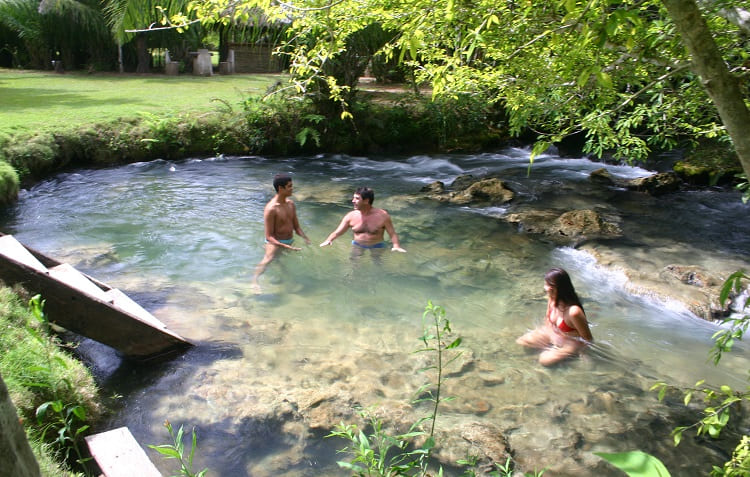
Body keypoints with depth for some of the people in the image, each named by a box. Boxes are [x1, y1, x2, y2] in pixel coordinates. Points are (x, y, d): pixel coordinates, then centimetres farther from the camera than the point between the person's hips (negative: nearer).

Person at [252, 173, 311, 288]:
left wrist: (305, 238, -12)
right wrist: (287, 247, -33)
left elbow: (296, 227, 8)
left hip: (290, 241, 8)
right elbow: (269, 236, -23)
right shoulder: (271, 209, -24)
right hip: (276, 243, -7)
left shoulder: (290, 203, 0)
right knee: (268, 260, -24)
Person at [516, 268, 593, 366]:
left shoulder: (574, 312, -38)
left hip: (570, 342, -6)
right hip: (552, 332, 7)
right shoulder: (552, 298, -16)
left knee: (545, 359, -23)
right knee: (521, 342, 0)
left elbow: (588, 338, -24)